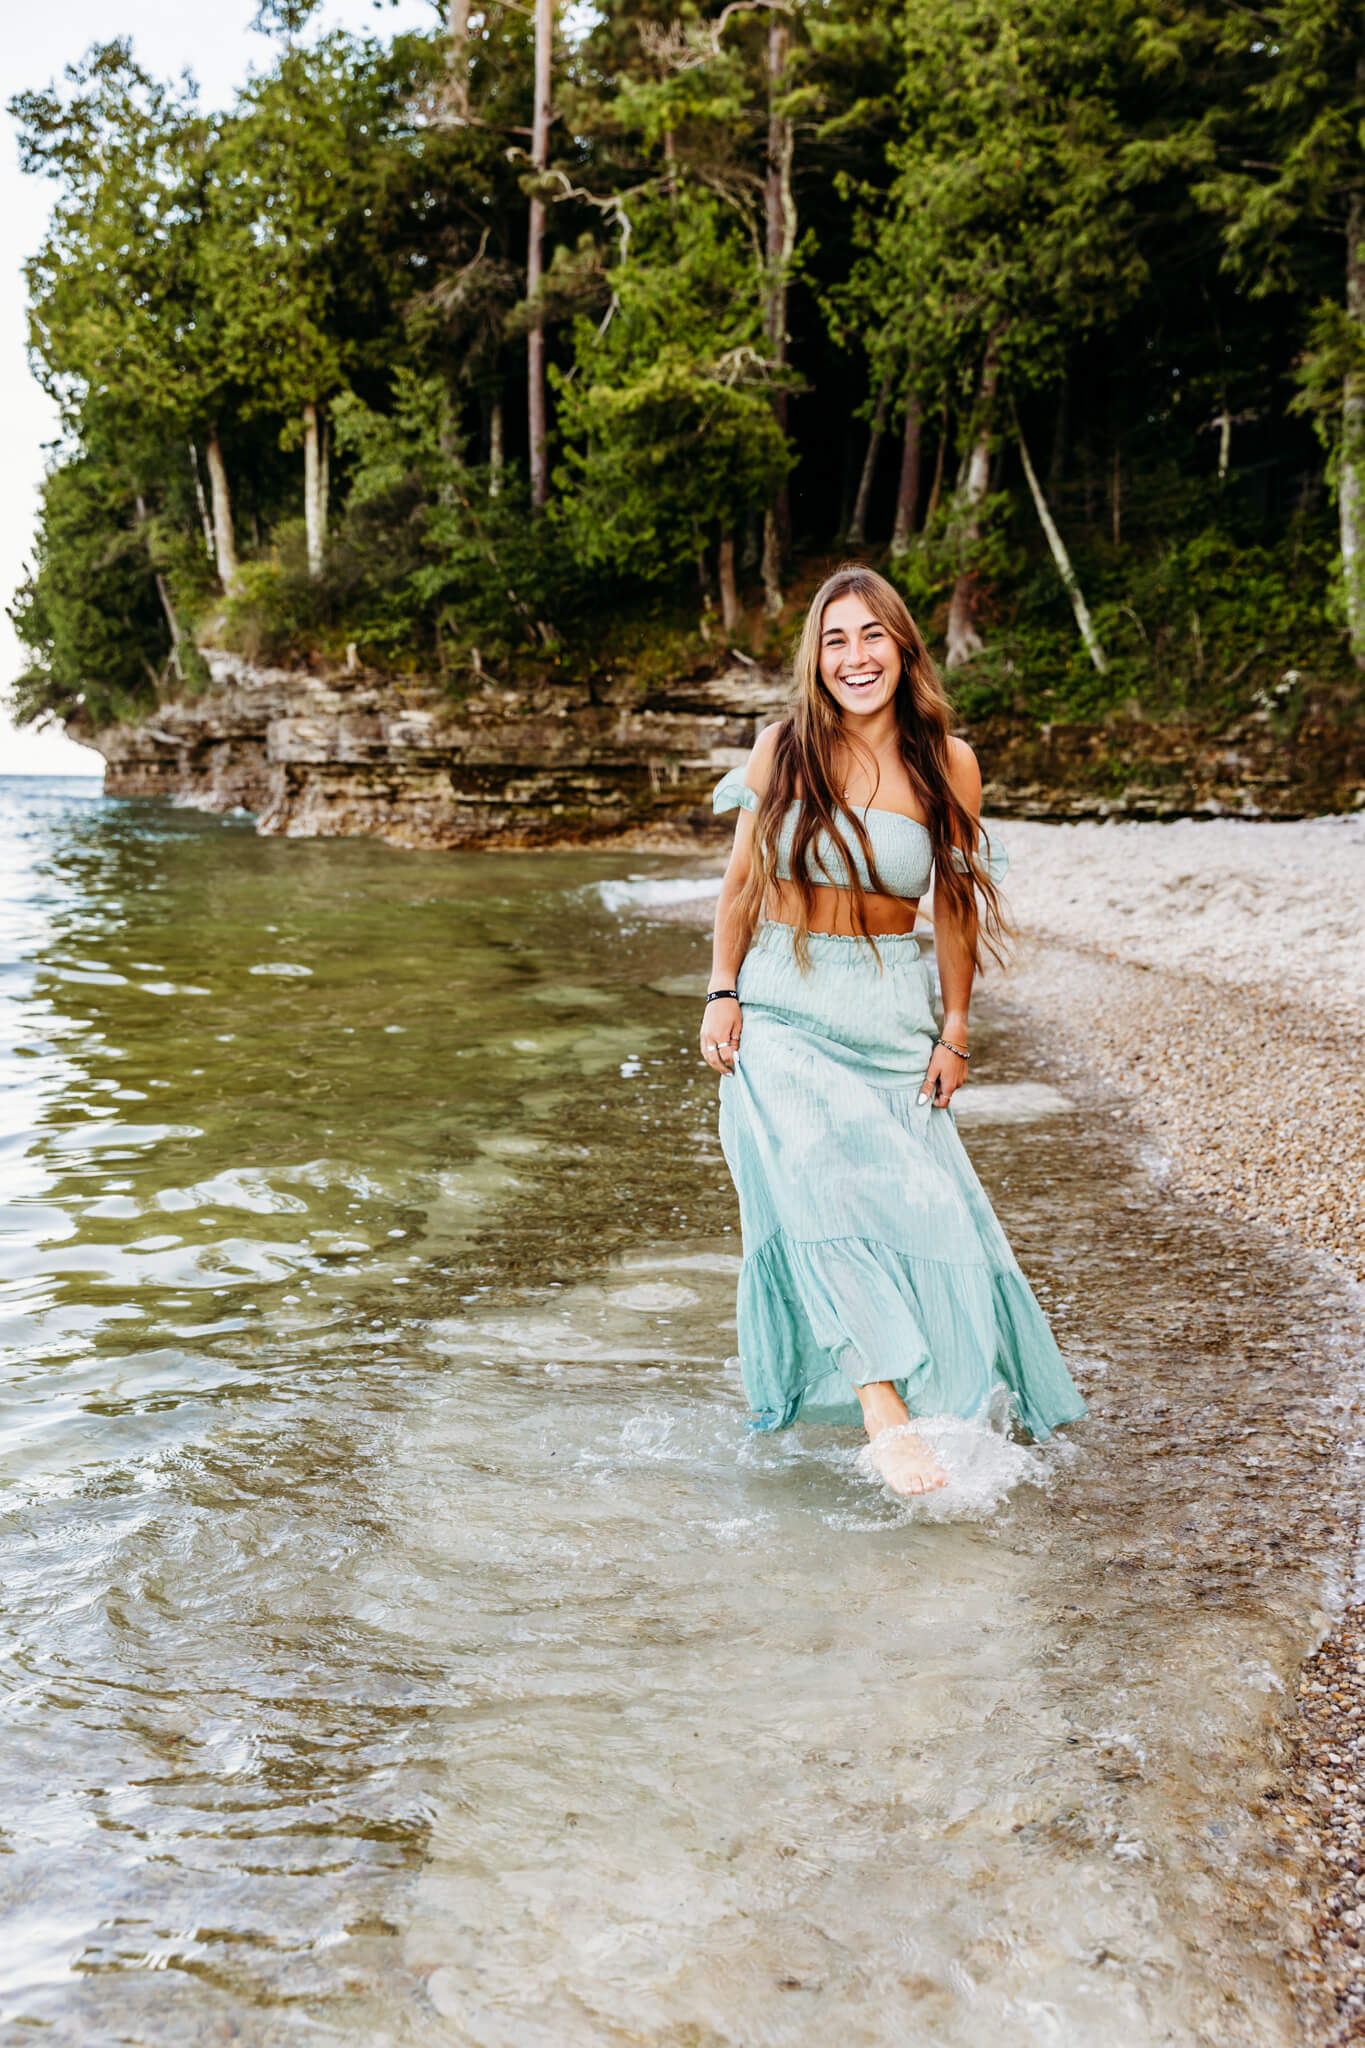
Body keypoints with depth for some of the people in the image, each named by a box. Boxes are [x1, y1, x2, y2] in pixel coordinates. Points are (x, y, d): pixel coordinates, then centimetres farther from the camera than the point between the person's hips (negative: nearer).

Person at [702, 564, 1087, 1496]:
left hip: (893, 1015, 1)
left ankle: (948, 1393, 22)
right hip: (784, 1008, -1)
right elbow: (742, 882, 8)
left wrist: (955, 1032, 3)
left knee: (919, 1200, -5)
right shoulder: (782, 748, 1)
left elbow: (957, 905, 6)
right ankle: (884, 1411, -22)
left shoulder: (949, 764, 0)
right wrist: (723, 993, 0)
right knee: (816, 1185, -20)